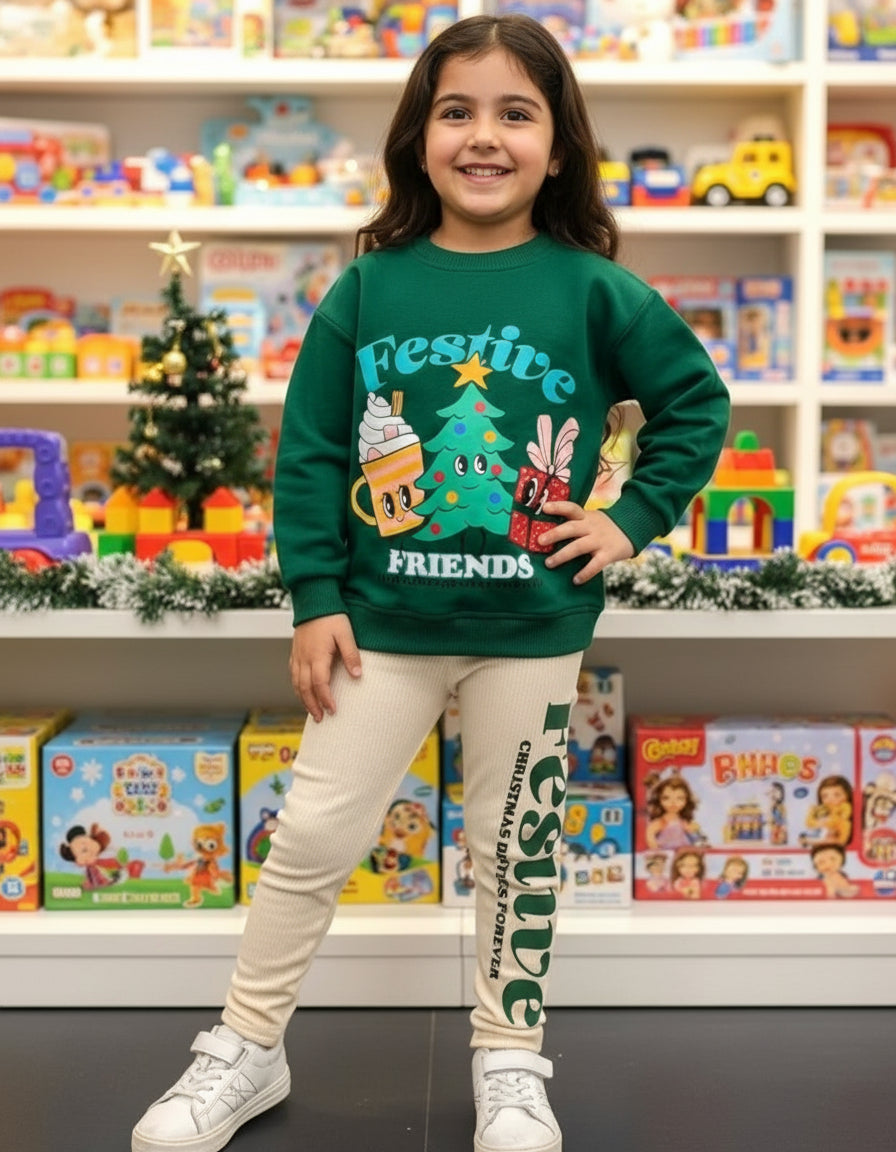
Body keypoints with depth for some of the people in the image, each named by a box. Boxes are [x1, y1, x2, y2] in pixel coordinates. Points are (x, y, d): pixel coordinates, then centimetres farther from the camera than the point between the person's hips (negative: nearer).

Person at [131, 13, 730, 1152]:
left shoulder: (593, 291, -5)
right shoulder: (368, 288, -3)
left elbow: (696, 403, 7)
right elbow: (308, 449, -1)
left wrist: (637, 516, -2)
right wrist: (315, 598, -5)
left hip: (532, 629, 0)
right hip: (383, 623, 1)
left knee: (516, 849, 13)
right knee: (310, 836, 6)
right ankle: (245, 1048, 26)